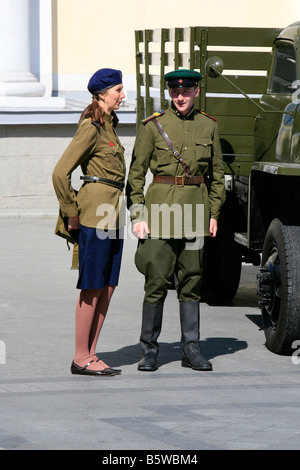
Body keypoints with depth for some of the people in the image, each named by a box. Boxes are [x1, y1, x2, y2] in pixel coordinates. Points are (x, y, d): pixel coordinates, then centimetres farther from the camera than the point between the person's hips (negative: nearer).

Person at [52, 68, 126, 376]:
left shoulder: (108, 126, 15)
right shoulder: (90, 128, -13)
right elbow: (60, 173, -17)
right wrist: (71, 213, -10)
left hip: (112, 214, 9)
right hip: (96, 213, -9)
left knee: (107, 288, 8)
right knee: (92, 288, -5)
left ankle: (89, 354, 13)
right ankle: (81, 359, 0)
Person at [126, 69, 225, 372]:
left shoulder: (208, 126, 8)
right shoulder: (152, 126, -1)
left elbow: (217, 174, 15)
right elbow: (136, 174, 0)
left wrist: (214, 213, 8)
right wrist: (137, 215, -7)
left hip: (195, 210, 3)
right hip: (161, 207, -3)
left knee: (191, 281, 5)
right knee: (157, 280, -5)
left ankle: (191, 349, 10)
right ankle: (149, 350, 4)